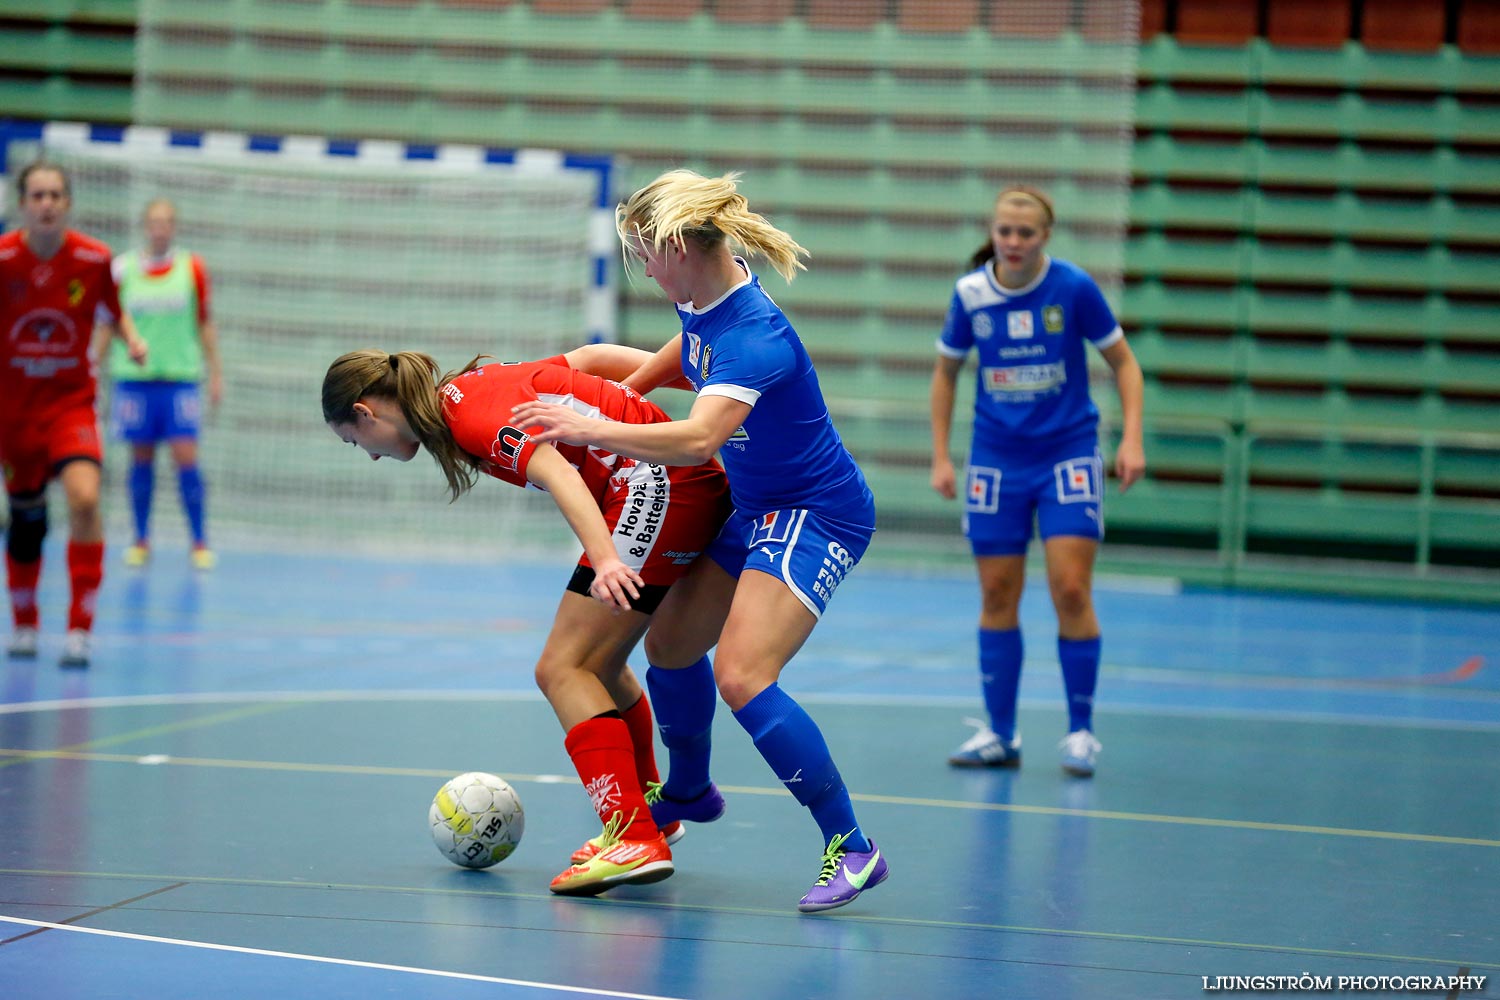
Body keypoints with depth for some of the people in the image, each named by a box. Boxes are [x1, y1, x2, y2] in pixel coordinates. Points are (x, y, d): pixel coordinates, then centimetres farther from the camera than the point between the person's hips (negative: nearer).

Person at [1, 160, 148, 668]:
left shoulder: (94, 259, -8)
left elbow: (114, 310, 9)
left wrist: (131, 337, -10)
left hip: (71, 401, -1)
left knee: (84, 497, -24)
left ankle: (80, 629, -15)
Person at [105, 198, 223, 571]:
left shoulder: (192, 269, 3)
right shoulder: (122, 269, 3)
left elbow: (205, 324, 9)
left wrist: (215, 373, 7)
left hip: (180, 378, -1)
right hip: (134, 378, 1)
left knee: (186, 459, -7)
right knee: (141, 461, 4)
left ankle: (199, 541, 2)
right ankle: (141, 540, 15)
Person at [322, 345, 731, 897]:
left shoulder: (470, 412, -13)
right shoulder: (469, 388, 15)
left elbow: (556, 473, -26)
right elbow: (589, 356, 17)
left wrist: (605, 559, -39)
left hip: (659, 481, -10)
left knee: (563, 669, -11)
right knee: (597, 665, 19)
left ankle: (635, 839, -19)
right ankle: (649, 810, 32)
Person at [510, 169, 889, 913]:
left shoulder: (753, 336, -31)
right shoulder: (703, 307, -3)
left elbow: (698, 439, -45)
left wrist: (591, 430, -44)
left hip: (814, 514, -10)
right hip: (756, 508, 10)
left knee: (742, 676, -23)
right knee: (668, 640, 18)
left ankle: (851, 847, -14)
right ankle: (687, 790, 46)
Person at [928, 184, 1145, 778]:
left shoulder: (1074, 288, -11)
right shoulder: (971, 294, -4)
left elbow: (1123, 362, 0)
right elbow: (946, 373, 10)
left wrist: (1131, 439, -11)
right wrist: (940, 456, 5)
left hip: (1068, 455, -2)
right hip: (996, 459, 2)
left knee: (1071, 591, -10)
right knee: (997, 596, 3)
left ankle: (1081, 731, 3)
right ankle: (1000, 734, 13)